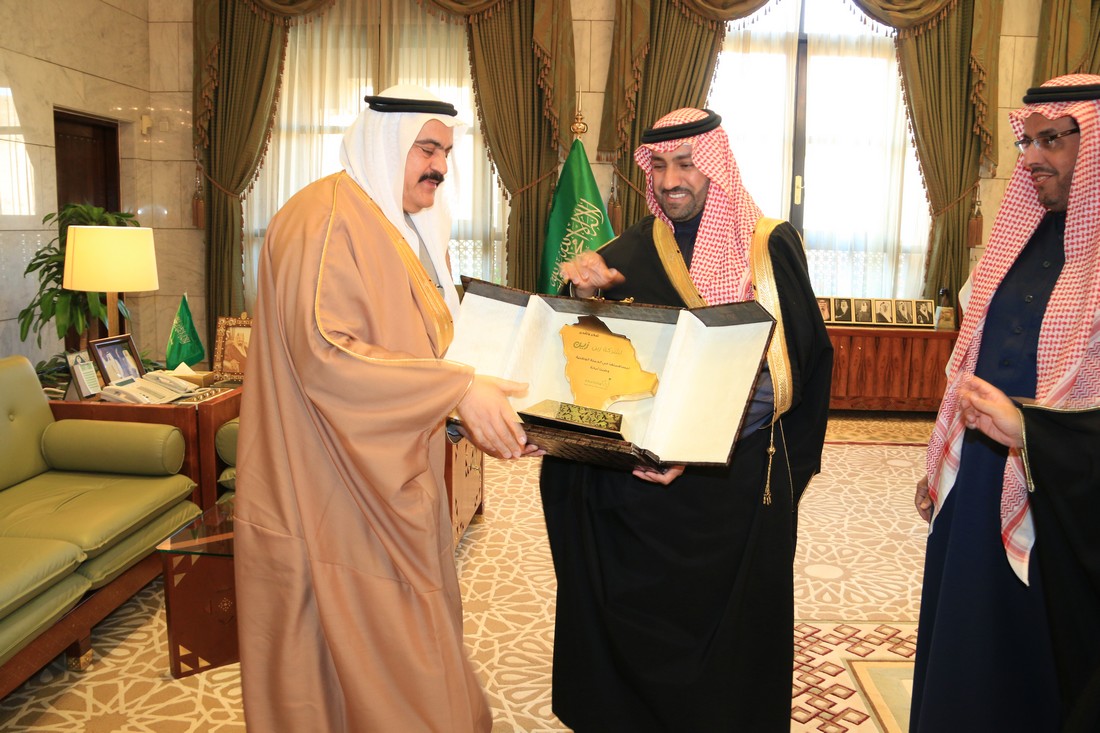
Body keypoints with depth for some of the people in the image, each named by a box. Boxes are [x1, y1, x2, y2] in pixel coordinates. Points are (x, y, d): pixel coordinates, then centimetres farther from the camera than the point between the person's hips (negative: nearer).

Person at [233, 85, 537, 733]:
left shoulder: (409, 231, 17)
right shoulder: (327, 218, -15)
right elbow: (322, 353, -26)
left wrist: (483, 413, 7)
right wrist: (458, 389, -27)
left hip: (393, 487, 9)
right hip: (334, 500, -9)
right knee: (357, 667, 3)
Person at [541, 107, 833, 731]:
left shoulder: (771, 245, -3)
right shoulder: (632, 252, 4)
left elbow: (780, 372, -11)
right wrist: (584, 296, -20)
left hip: (736, 486, -1)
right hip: (636, 484, 2)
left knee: (727, 638, 10)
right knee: (630, 629, 10)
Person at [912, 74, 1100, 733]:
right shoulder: (1021, 235, 7)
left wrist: (1026, 427, -21)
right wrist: (941, 464, 14)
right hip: (976, 489, 6)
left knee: (1043, 670, 12)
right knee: (971, 659, 19)